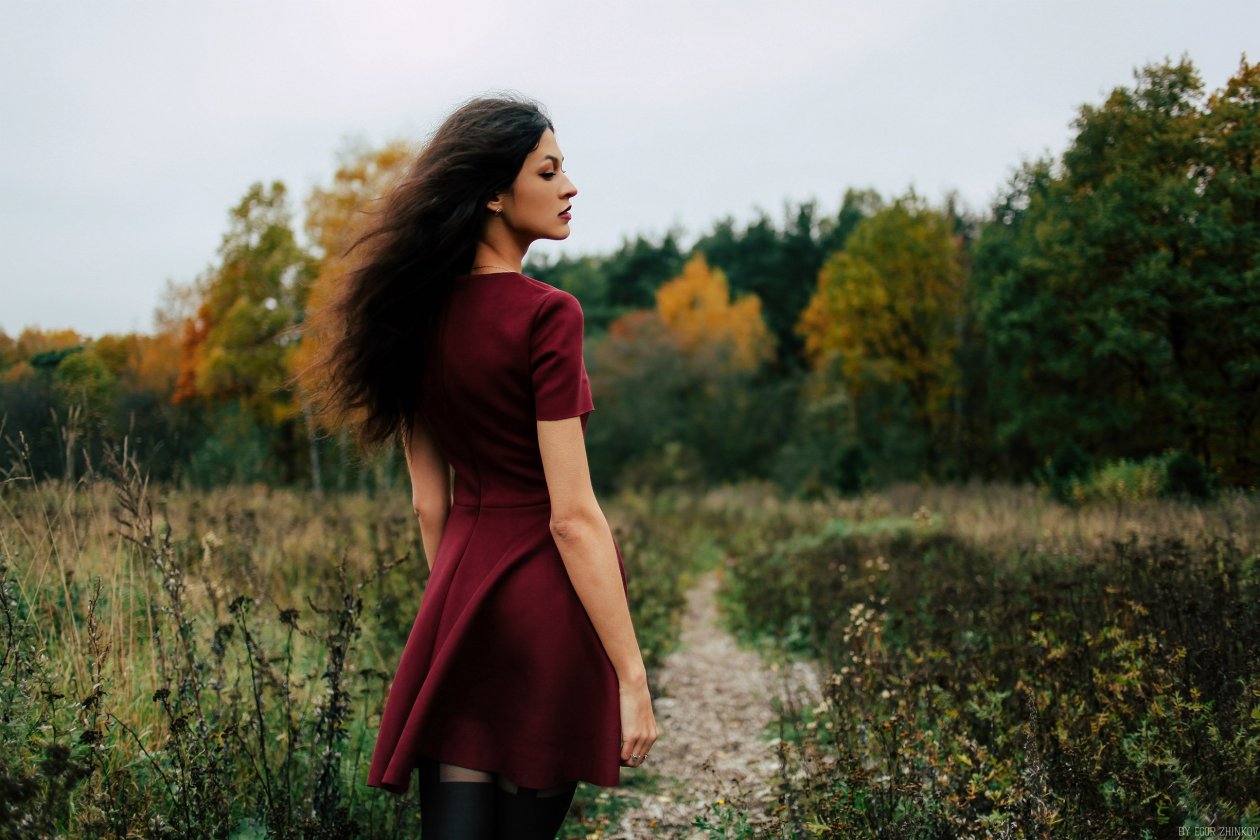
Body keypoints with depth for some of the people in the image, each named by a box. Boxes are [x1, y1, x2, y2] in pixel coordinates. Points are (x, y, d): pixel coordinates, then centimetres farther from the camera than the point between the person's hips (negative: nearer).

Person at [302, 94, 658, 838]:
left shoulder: (418, 314, 5)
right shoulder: (545, 316, -15)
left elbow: (429, 502, 11)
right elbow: (572, 516, -18)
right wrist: (631, 677, -15)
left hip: (462, 585, 6)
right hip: (549, 591, -6)